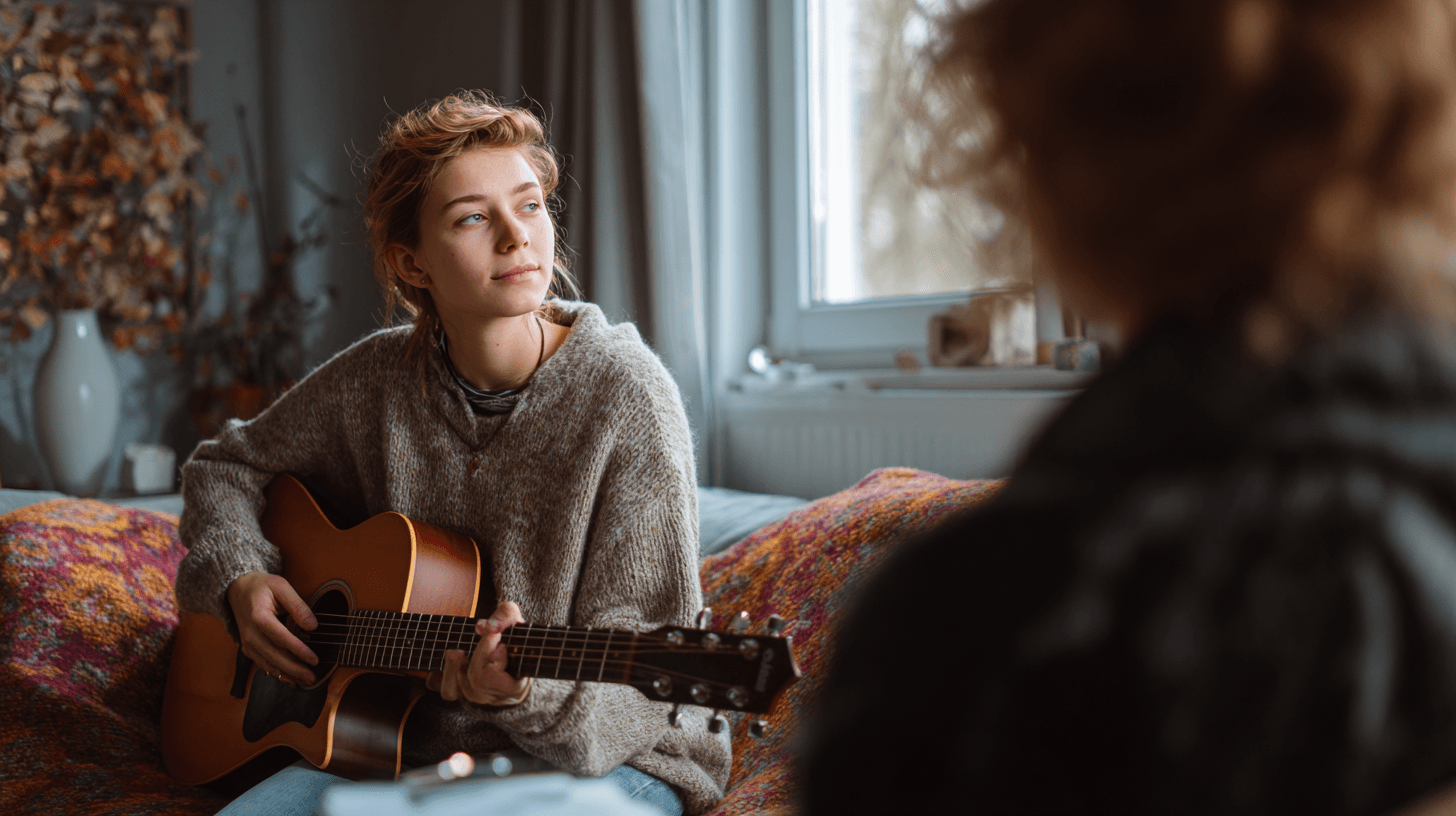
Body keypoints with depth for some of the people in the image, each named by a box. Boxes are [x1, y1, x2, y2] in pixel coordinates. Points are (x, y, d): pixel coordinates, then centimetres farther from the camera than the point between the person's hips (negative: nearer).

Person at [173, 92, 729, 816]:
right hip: (411, 746, 5)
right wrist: (239, 580, -1)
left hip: (596, 755, -4)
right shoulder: (373, 379, 0)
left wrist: (528, 691, -34)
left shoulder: (623, 396, -14)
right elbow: (227, 466, 19)